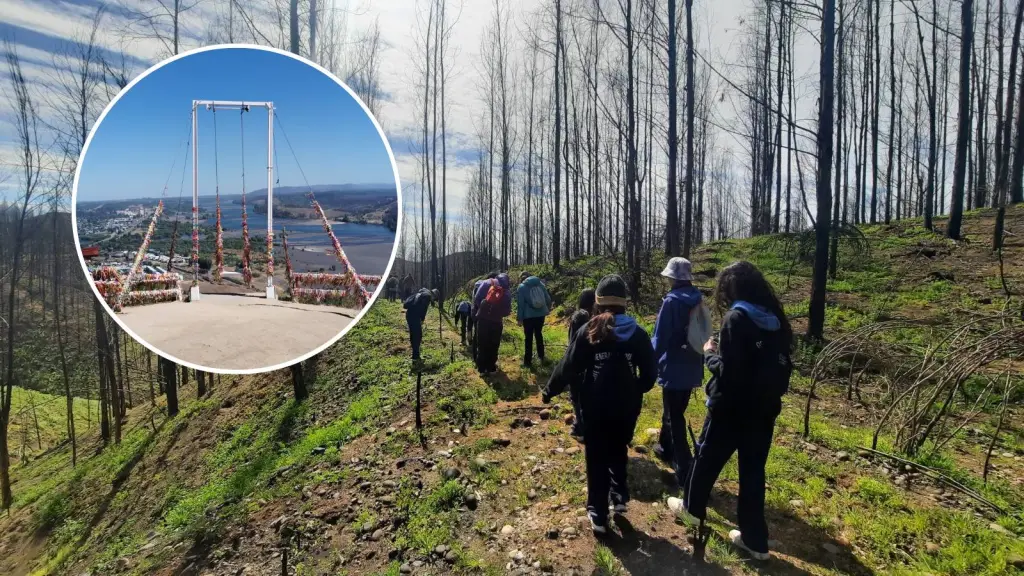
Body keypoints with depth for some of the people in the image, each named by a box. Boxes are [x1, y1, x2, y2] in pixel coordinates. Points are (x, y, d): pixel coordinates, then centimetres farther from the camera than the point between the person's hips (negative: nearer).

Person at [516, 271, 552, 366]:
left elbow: (520, 305, -8)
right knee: (538, 334, 21)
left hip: (528, 316, -4)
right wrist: (547, 309, 28)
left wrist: (519, 318, -3)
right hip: (541, 314, 4)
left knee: (529, 337, 4)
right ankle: (541, 356, 30)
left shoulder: (521, 287, -4)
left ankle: (528, 360, 9)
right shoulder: (540, 283, 7)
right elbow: (548, 299, 10)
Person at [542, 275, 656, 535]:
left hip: (596, 406, -2)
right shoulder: (638, 333, -3)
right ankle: (620, 496, 22)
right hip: (627, 406, 2)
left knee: (596, 457, 11)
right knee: (618, 451, 27)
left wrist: (549, 391, 5)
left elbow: (568, 367, -8)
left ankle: (598, 515, 16)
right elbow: (650, 372, 2)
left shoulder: (589, 331, -9)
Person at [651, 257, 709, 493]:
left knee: (675, 418, -1)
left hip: (674, 369, -8)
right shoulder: (697, 301, 6)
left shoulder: (672, 301, -16)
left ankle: (685, 473, -1)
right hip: (692, 368, 8)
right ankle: (666, 448, 42)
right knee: (673, 411, 24)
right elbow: (703, 334, 13)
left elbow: (660, 338, -14)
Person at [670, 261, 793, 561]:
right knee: (753, 470, 14)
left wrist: (710, 354, -5)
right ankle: (755, 540, 23)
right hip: (764, 408, 6)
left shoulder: (736, 318, -19)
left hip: (732, 408, -6)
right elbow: (782, 366, 10)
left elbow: (728, 373, -21)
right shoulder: (775, 318, 3)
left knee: (707, 457, 16)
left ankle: (692, 507, 37)